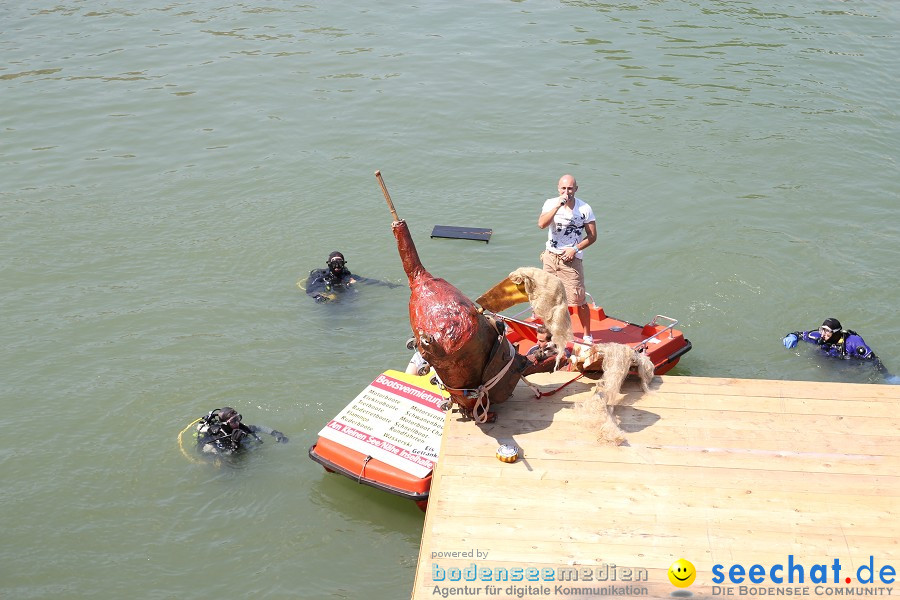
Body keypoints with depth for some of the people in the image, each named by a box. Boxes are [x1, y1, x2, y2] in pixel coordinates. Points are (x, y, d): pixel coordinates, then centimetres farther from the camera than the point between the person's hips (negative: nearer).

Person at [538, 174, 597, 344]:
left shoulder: (584, 208, -7)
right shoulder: (551, 204, -2)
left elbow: (592, 236, -2)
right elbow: (541, 224, -20)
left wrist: (575, 249, -14)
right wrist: (558, 206, -25)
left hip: (571, 259, -3)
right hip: (550, 256, 3)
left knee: (579, 301, -4)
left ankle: (587, 335, 9)